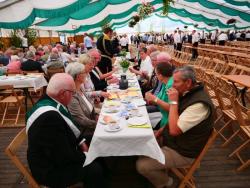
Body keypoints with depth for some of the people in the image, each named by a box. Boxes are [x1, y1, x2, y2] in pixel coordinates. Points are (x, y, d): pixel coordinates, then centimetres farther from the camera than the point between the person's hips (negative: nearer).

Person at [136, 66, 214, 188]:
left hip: (182, 151, -9)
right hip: (172, 138, 9)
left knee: (141, 165, -14)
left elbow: (174, 130, -32)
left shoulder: (199, 104, -32)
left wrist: (173, 101, -28)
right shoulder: (187, 92, -2)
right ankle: (160, 169, 29)